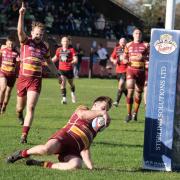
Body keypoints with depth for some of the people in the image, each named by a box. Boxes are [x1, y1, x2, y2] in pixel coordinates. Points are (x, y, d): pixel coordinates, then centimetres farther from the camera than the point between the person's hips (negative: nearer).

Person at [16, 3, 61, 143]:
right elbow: (20, 31, -21)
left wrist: (58, 74, 26)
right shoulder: (26, 42, -1)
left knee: (30, 107, -13)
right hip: (23, 78, -1)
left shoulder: (44, 47, 8)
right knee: (21, 106, 13)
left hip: (36, 80, 1)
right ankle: (19, 114, 52)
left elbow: (49, 62, 24)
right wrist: (21, 15, -34)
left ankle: (24, 135, -15)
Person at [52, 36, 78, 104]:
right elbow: (55, 58, 20)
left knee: (71, 83, 15)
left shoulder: (71, 50, -4)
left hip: (69, 69, -1)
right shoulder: (59, 50, 5)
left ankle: (73, 93, 47)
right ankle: (64, 98, -17)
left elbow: (75, 59, -12)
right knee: (63, 82, -18)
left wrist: (73, 62, -33)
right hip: (61, 69, 1)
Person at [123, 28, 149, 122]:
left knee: (138, 93, 8)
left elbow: (150, 57, 0)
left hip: (141, 71, 1)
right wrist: (126, 61, -8)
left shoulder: (145, 45, 5)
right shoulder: (128, 45, 10)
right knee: (130, 91, -15)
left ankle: (135, 113, 24)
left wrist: (143, 57, -19)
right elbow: (124, 58, 15)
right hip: (131, 69, -1)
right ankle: (129, 114, -10)